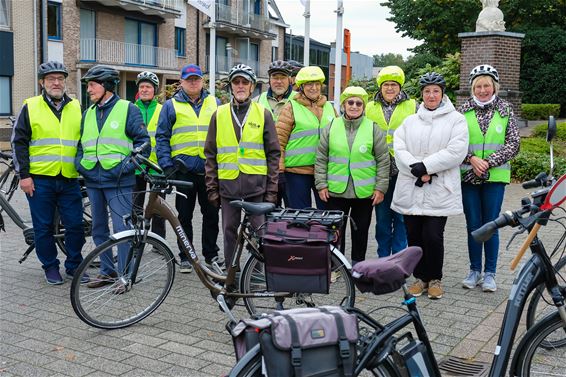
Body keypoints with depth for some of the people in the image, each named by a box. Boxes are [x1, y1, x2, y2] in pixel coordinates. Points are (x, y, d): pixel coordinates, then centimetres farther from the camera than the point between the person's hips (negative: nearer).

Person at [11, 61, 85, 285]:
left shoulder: (76, 108, 10)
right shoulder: (31, 107, 2)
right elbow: (19, 142, 1)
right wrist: (23, 174, -5)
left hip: (69, 179, 2)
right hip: (40, 179, -2)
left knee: (75, 225, 4)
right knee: (43, 227, 6)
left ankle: (74, 265, 20)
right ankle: (50, 267, 20)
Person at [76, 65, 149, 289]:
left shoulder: (128, 109, -2)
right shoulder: (88, 113, 16)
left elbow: (142, 141, -4)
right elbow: (81, 144, 25)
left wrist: (128, 165, -14)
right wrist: (79, 163, 7)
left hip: (118, 181, -7)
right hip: (92, 180, 7)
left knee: (122, 229, -7)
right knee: (99, 229, 13)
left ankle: (125, 274, 4)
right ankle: (107, 271, 25)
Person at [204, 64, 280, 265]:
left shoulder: (263, 114, 5)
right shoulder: (219, 114, 8)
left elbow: (273, 153, 4)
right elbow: (210, 154, 9)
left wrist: (272, 189, -2)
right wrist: (212, 188, 3)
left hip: (257, 184, -1)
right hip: (228, 183, 2)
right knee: (229, 232, 9)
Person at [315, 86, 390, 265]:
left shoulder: (374, 129, 0)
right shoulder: (331, 127, 3)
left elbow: (383, 161, 1)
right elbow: (321, 159, 5)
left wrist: (380, 188, -4)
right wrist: (321, 185, 0)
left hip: (364, 192, 0)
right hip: (335, 191, 1)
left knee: (360, 231, 12)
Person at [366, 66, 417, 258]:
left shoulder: (413, 107, 3)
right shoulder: (370, 108, 9)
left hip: (405, 171, -2)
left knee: (402, 217, 4)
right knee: (382, 217, 10)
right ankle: (383, 258, 21)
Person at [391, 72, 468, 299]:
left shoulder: (456, 120, 4)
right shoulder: (410, 121, 15)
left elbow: (456, 151, -10)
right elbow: (399, 149, 1)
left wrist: (425, 166, -15)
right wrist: (417, 170, -15)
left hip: (439, 190, -3)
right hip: (411, 189, 4)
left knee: (433, 236, -7)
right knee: (414, 236, 7)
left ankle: (435, 279, 14)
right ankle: (420, 277, 23)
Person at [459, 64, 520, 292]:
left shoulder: (505, 110, 3)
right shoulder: (463, 110, 3)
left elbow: (513, 144, 0)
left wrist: (489, 162, -11)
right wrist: (471, 158, -13)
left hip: (495, 177, -1)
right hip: (468, 176, 1)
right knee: (473, 225, 7)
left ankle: (490, 273, 13)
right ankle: (475, 270, 19)